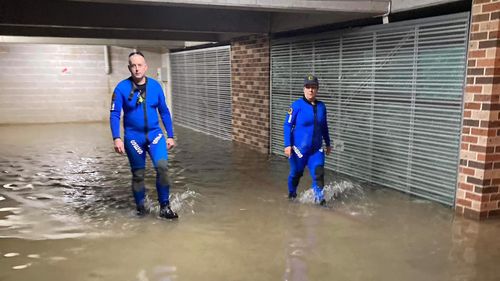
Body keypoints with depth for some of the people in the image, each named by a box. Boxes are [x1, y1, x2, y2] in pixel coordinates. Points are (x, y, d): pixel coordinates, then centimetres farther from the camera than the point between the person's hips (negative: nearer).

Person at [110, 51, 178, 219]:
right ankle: (140, 208, 29)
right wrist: (116, 138, -19)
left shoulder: (155, 86, -2)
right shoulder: (122, 88, -9)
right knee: (138, 175, 9)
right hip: (133, 137, -1)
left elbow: (164, 112, 5)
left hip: (154, 134, 1)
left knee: (162, 166, -18)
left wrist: (170, 136, 5)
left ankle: (164, 207, -3)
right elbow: (114, 114, -8)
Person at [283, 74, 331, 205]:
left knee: (318, 173, -10)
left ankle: (319, 199, 1)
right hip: (299, 148, -3)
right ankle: (292, 195, 40)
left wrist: (328, 144, 20)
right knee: (296, 173, 14)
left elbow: (324, 127, 14)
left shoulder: (321, 106, 2)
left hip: (316, 149, 3)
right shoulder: (297, 105, -12)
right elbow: (287, 125, -10)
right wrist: (287, 145, -17)